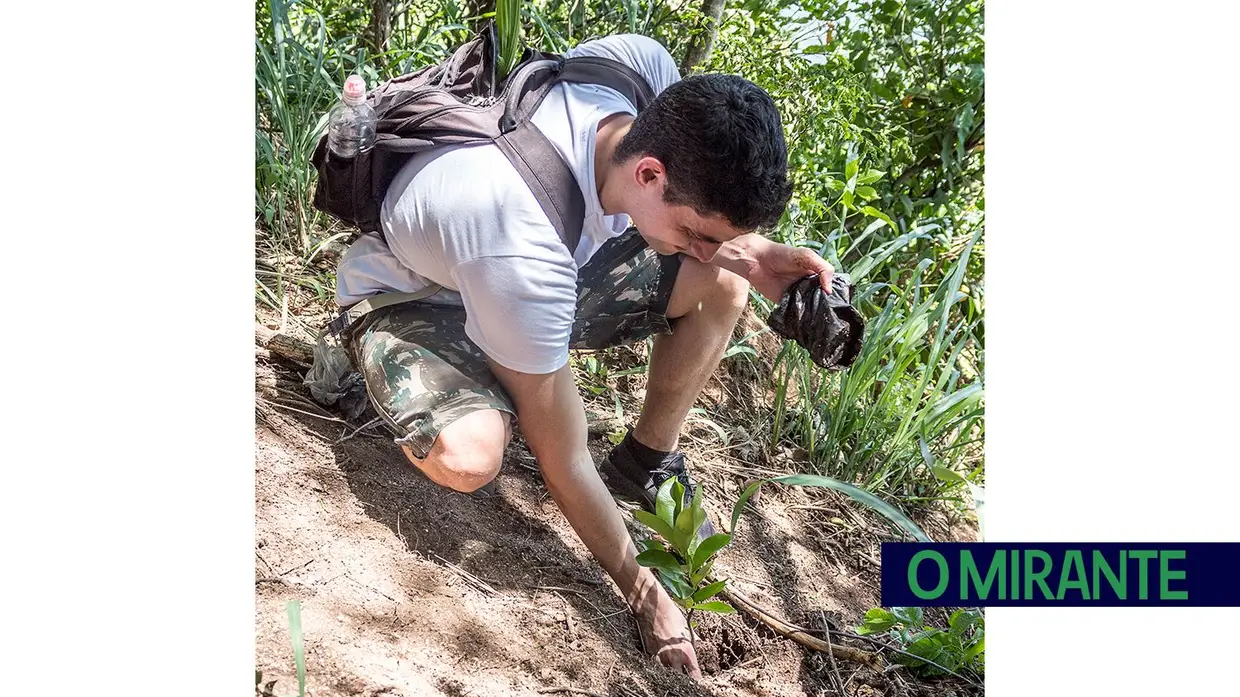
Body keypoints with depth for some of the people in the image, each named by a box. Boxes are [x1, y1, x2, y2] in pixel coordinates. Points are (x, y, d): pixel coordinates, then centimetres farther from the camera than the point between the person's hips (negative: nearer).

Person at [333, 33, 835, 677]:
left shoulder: (645, 68, -27)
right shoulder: (522, 250, -43)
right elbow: (564, 464, -30)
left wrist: (744, 252, -20)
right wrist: (641, 590, -19)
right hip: (413, 298, -6)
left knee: (722, 283, -7)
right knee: (468, 458, -37)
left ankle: (646, 460, 11)